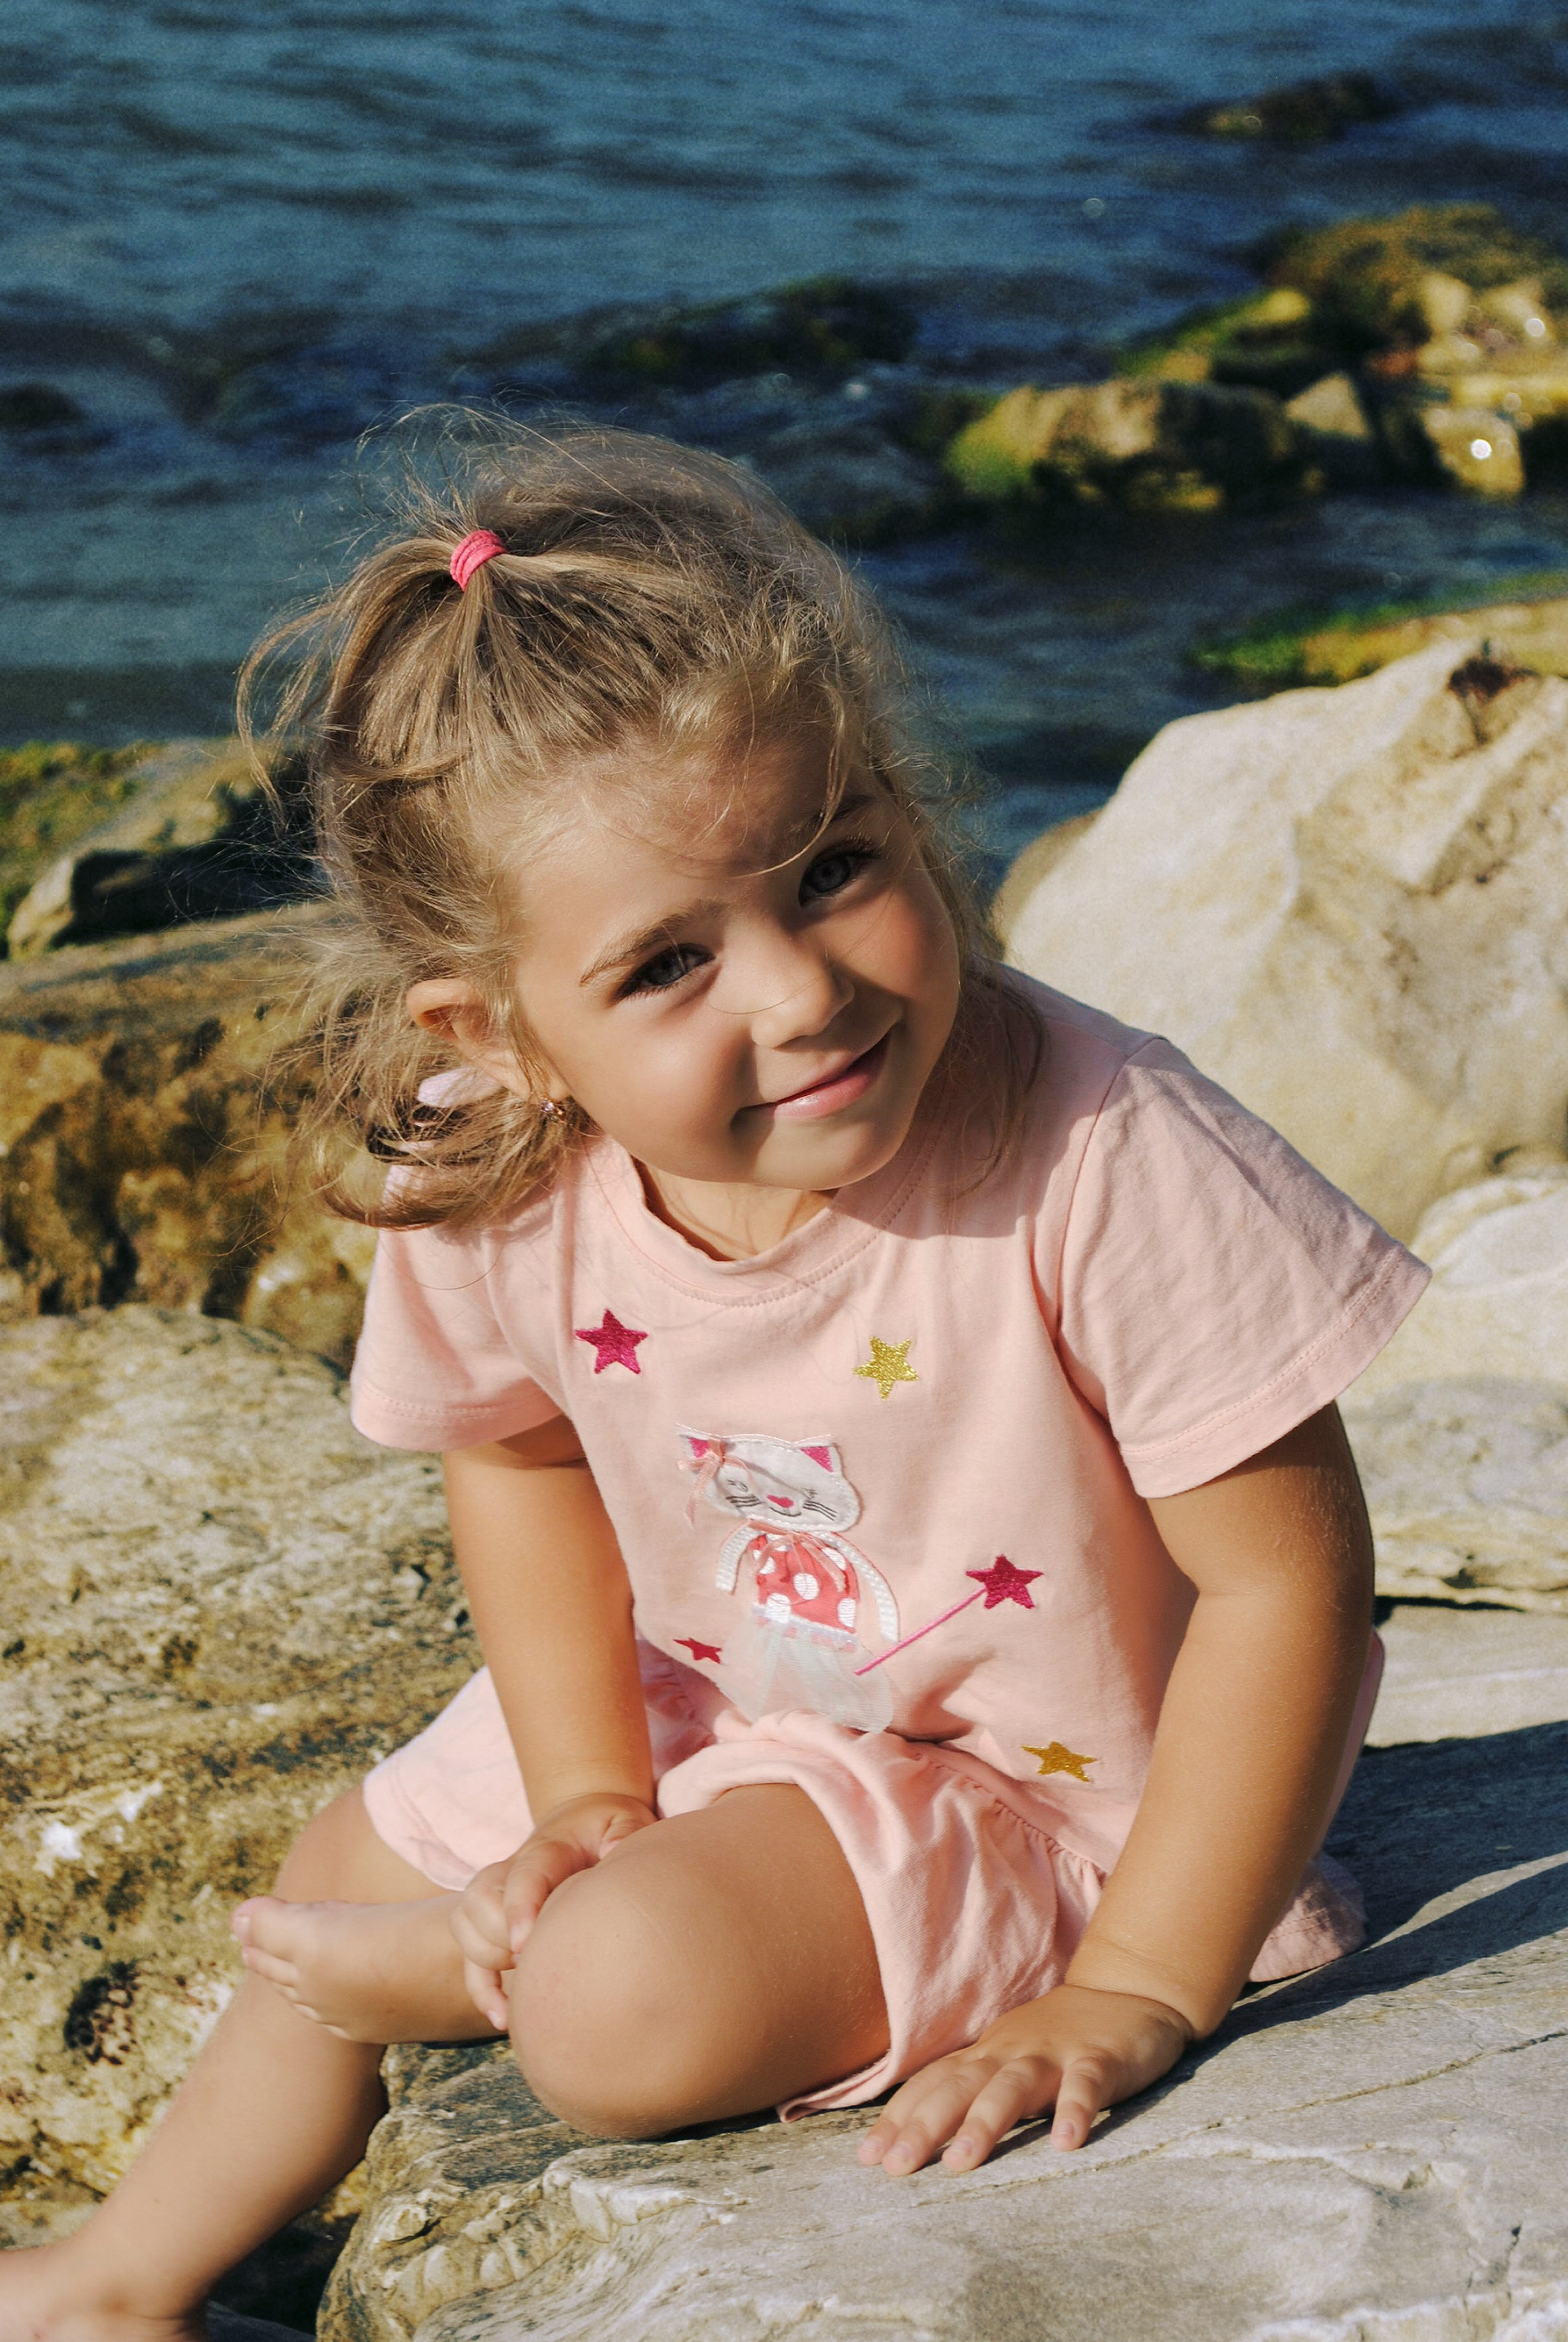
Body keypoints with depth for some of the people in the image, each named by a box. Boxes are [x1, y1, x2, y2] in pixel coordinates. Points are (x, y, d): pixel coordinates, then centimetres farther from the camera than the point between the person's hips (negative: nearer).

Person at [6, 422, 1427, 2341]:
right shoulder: (498, 1188, -20)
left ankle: (470, 1954, 10)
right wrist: (588, 1797, -5)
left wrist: (1130, 1999, -25)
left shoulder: (1096, 1154, -36)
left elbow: (1287, 1573, -28)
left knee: (631, 2003, -28)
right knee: (331, 1881, 19)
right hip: (715, 1714, 6)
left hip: (1041, 1781, -5)